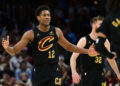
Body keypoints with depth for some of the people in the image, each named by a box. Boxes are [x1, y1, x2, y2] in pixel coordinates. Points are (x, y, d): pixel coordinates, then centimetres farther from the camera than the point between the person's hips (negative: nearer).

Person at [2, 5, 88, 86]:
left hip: (54, 71, 1)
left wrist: (87, 51, 19)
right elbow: (14, 51, -6)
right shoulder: (31, 34, -6)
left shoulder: (56, 31, 3)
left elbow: (68, 46, 19)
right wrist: (7, 47, -29)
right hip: (39, 71, -1)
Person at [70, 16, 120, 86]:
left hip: (100, 75, 4)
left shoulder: (105, 42, 9)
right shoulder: (84, 40, -5)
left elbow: (111, 59, 21)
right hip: (87, 75, -4)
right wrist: (74, 72, -24)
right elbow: (73, 57, -9)